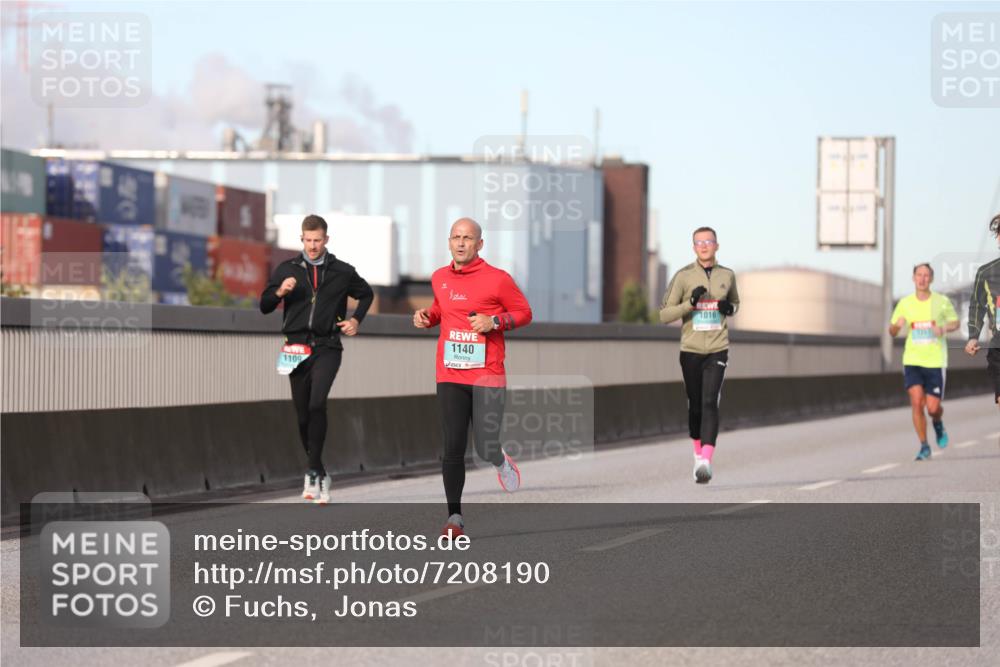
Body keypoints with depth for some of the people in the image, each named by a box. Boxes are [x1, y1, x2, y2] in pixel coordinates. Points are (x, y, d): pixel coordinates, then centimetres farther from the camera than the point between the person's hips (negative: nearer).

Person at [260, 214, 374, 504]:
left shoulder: (342, 272, 6)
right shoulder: (286, 269, 7)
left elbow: (366, 294, 24)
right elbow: (264, 306, 7)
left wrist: (356, 319, 9)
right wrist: (280, 292, -12)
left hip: (327, 348, -2)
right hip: (297, 347, 2)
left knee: (317, 404, -23)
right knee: (303, 413, 5)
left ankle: (313, 472, -21)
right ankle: (320, 474, 20)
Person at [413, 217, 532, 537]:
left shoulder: (498, 279, -5)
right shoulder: (439, 278, 10)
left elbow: (524, 313, 3)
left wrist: (494, 322, -13)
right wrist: (427, 316, 7)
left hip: (488, 376, -3)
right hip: (450, 376, 3)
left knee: (485, 449, -3)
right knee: (453, 448, -3)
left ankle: (500, 461, 35)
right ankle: (455, 517, 5)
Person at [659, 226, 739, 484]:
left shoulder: (727, 276, 6)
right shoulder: (683, 276, -1)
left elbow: (735, 303, 24)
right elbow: (664, 315, -2)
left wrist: (730, 308, 0)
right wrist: (691, 303, -17)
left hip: (718, 350, 0)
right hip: (691, 350, 0)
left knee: (710, 404, -15)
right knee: (695, 406, 8)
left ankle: (706, 462, -23)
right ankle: (698, 453, 31)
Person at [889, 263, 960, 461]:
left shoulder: (942, 302, -2)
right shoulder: (905, 303, 2)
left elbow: (955, 322, 12)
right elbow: (891, 331, 9)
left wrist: (944, 328, -10)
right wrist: (897, 325, -15)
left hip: (936, 361, -1)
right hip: (912, 361, 1)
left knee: (933, 407, -3)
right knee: (916, 402, -13)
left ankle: (938, 423, 35)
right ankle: (924, 447, -1)